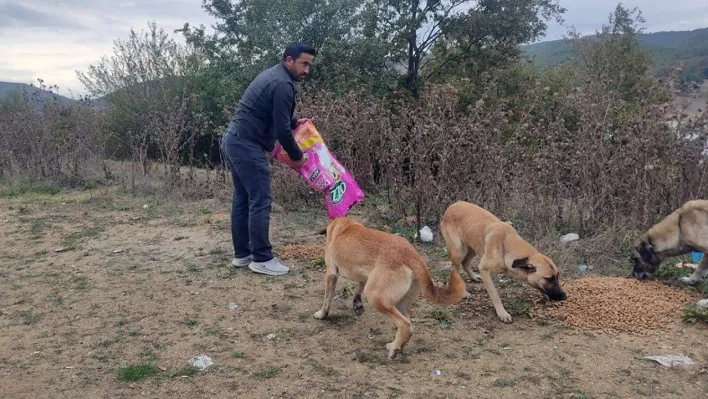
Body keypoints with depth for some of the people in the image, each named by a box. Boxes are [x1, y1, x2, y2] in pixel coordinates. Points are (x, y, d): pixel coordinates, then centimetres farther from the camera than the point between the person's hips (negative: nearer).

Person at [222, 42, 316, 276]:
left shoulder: (273, 75, 18)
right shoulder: (283, 84, -14)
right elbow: (281, 129, -16)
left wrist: (294, 123, 26)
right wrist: (297, 156, -3)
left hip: (235, 140, 11)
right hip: (248, 145, -11)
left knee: (242, 199, 13)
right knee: (260, 201, -6)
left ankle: (242, 254, 20)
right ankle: (261, 259, 1)